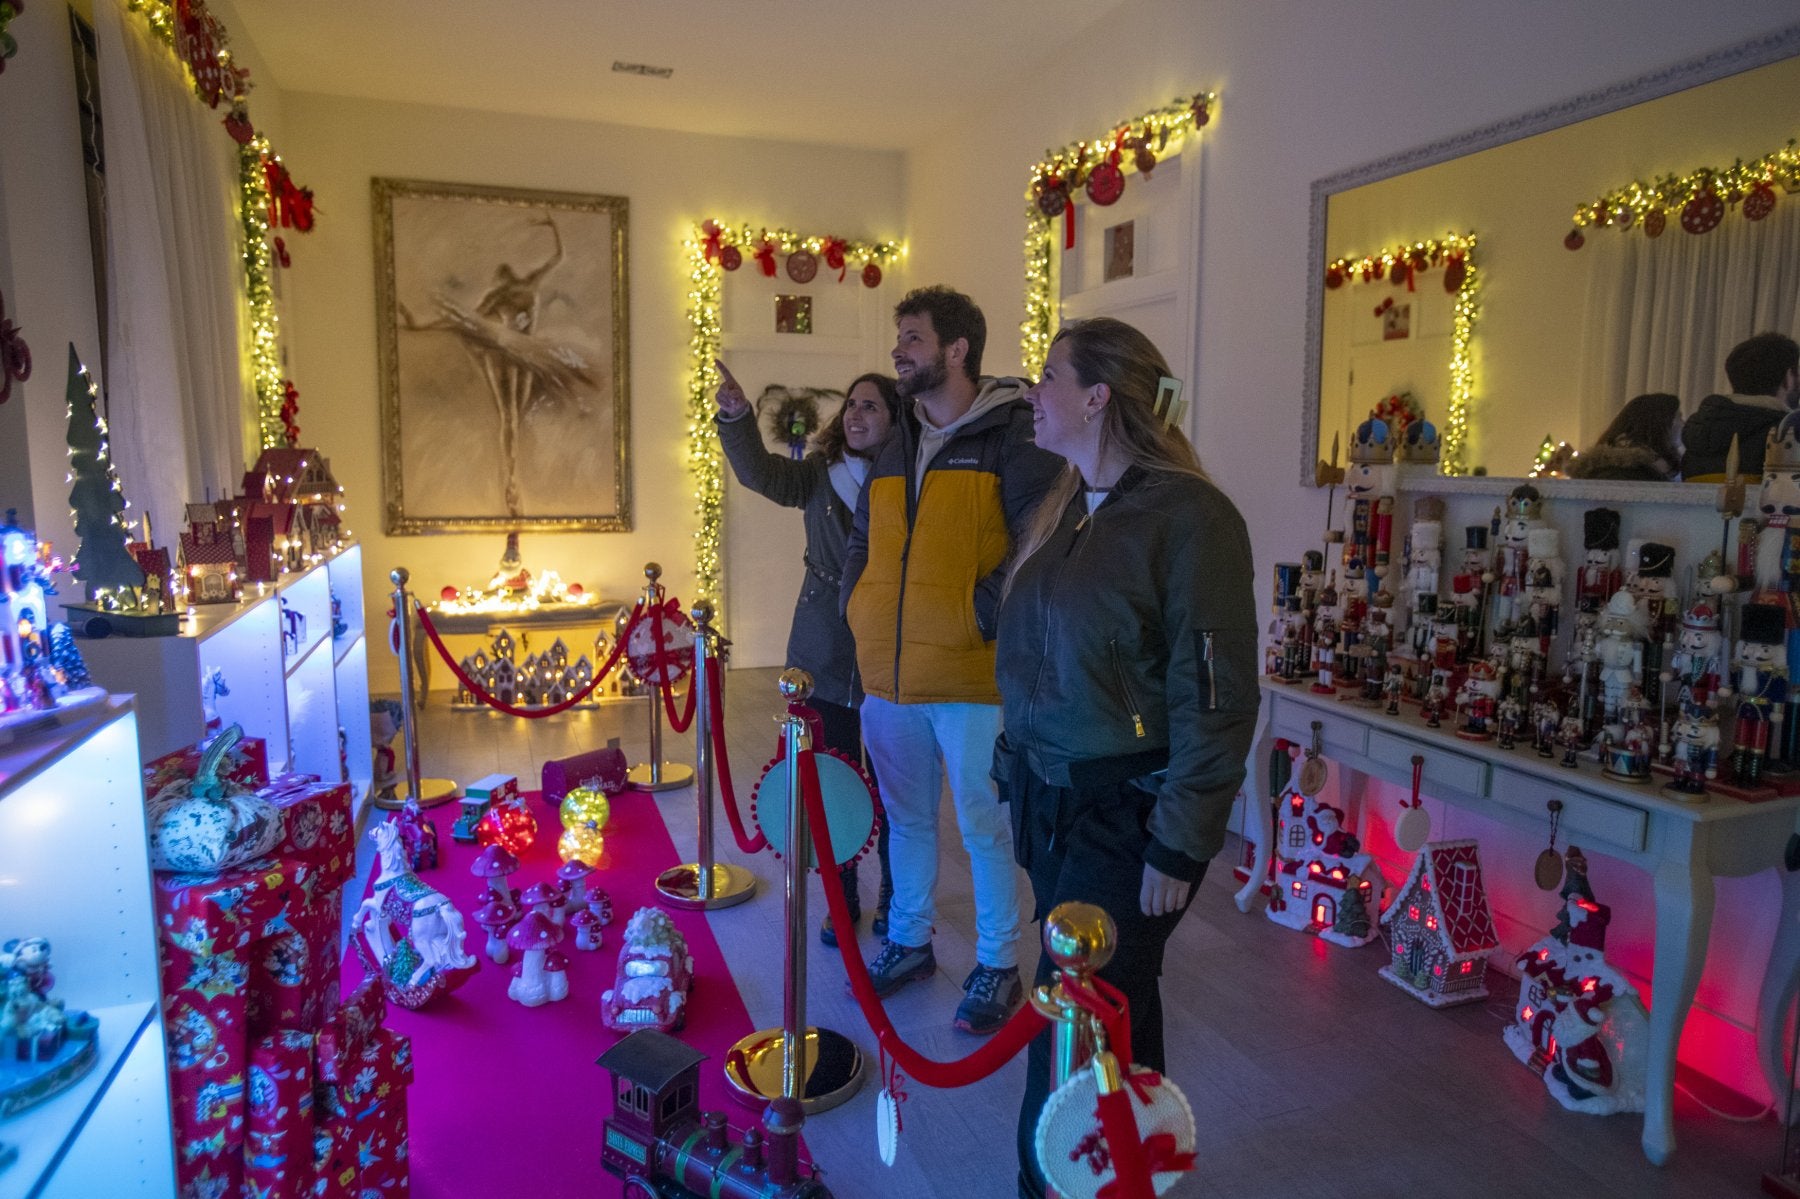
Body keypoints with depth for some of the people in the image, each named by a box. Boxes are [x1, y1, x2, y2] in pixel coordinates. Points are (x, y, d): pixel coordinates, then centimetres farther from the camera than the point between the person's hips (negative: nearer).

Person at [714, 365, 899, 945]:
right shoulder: (820, 475, 3)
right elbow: (760, 472, -14)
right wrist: (736, 417, -28)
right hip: (825, 656, 3)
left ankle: (892, 894, 32)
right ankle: (843, 899, 29)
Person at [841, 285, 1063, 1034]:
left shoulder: (1013, 437, -9)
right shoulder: (896, 447, 15)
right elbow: (862, 541, 23)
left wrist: (985, 613, -18)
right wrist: (857, 609, 10)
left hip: (971, 676, -7)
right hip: (890, 675, 7)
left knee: (984, 826, 6)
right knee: (907, 817, 19)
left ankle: (998, 966, 25)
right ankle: (909, 944, 37)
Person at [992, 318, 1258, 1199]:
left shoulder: (1188, 517, -16)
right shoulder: (1063, 512, 8)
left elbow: (1216, 700, -17)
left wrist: (1179, 850, -16)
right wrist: (1020, 777, 12)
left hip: (1128, 816, -7)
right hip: (1051, 798, 7)